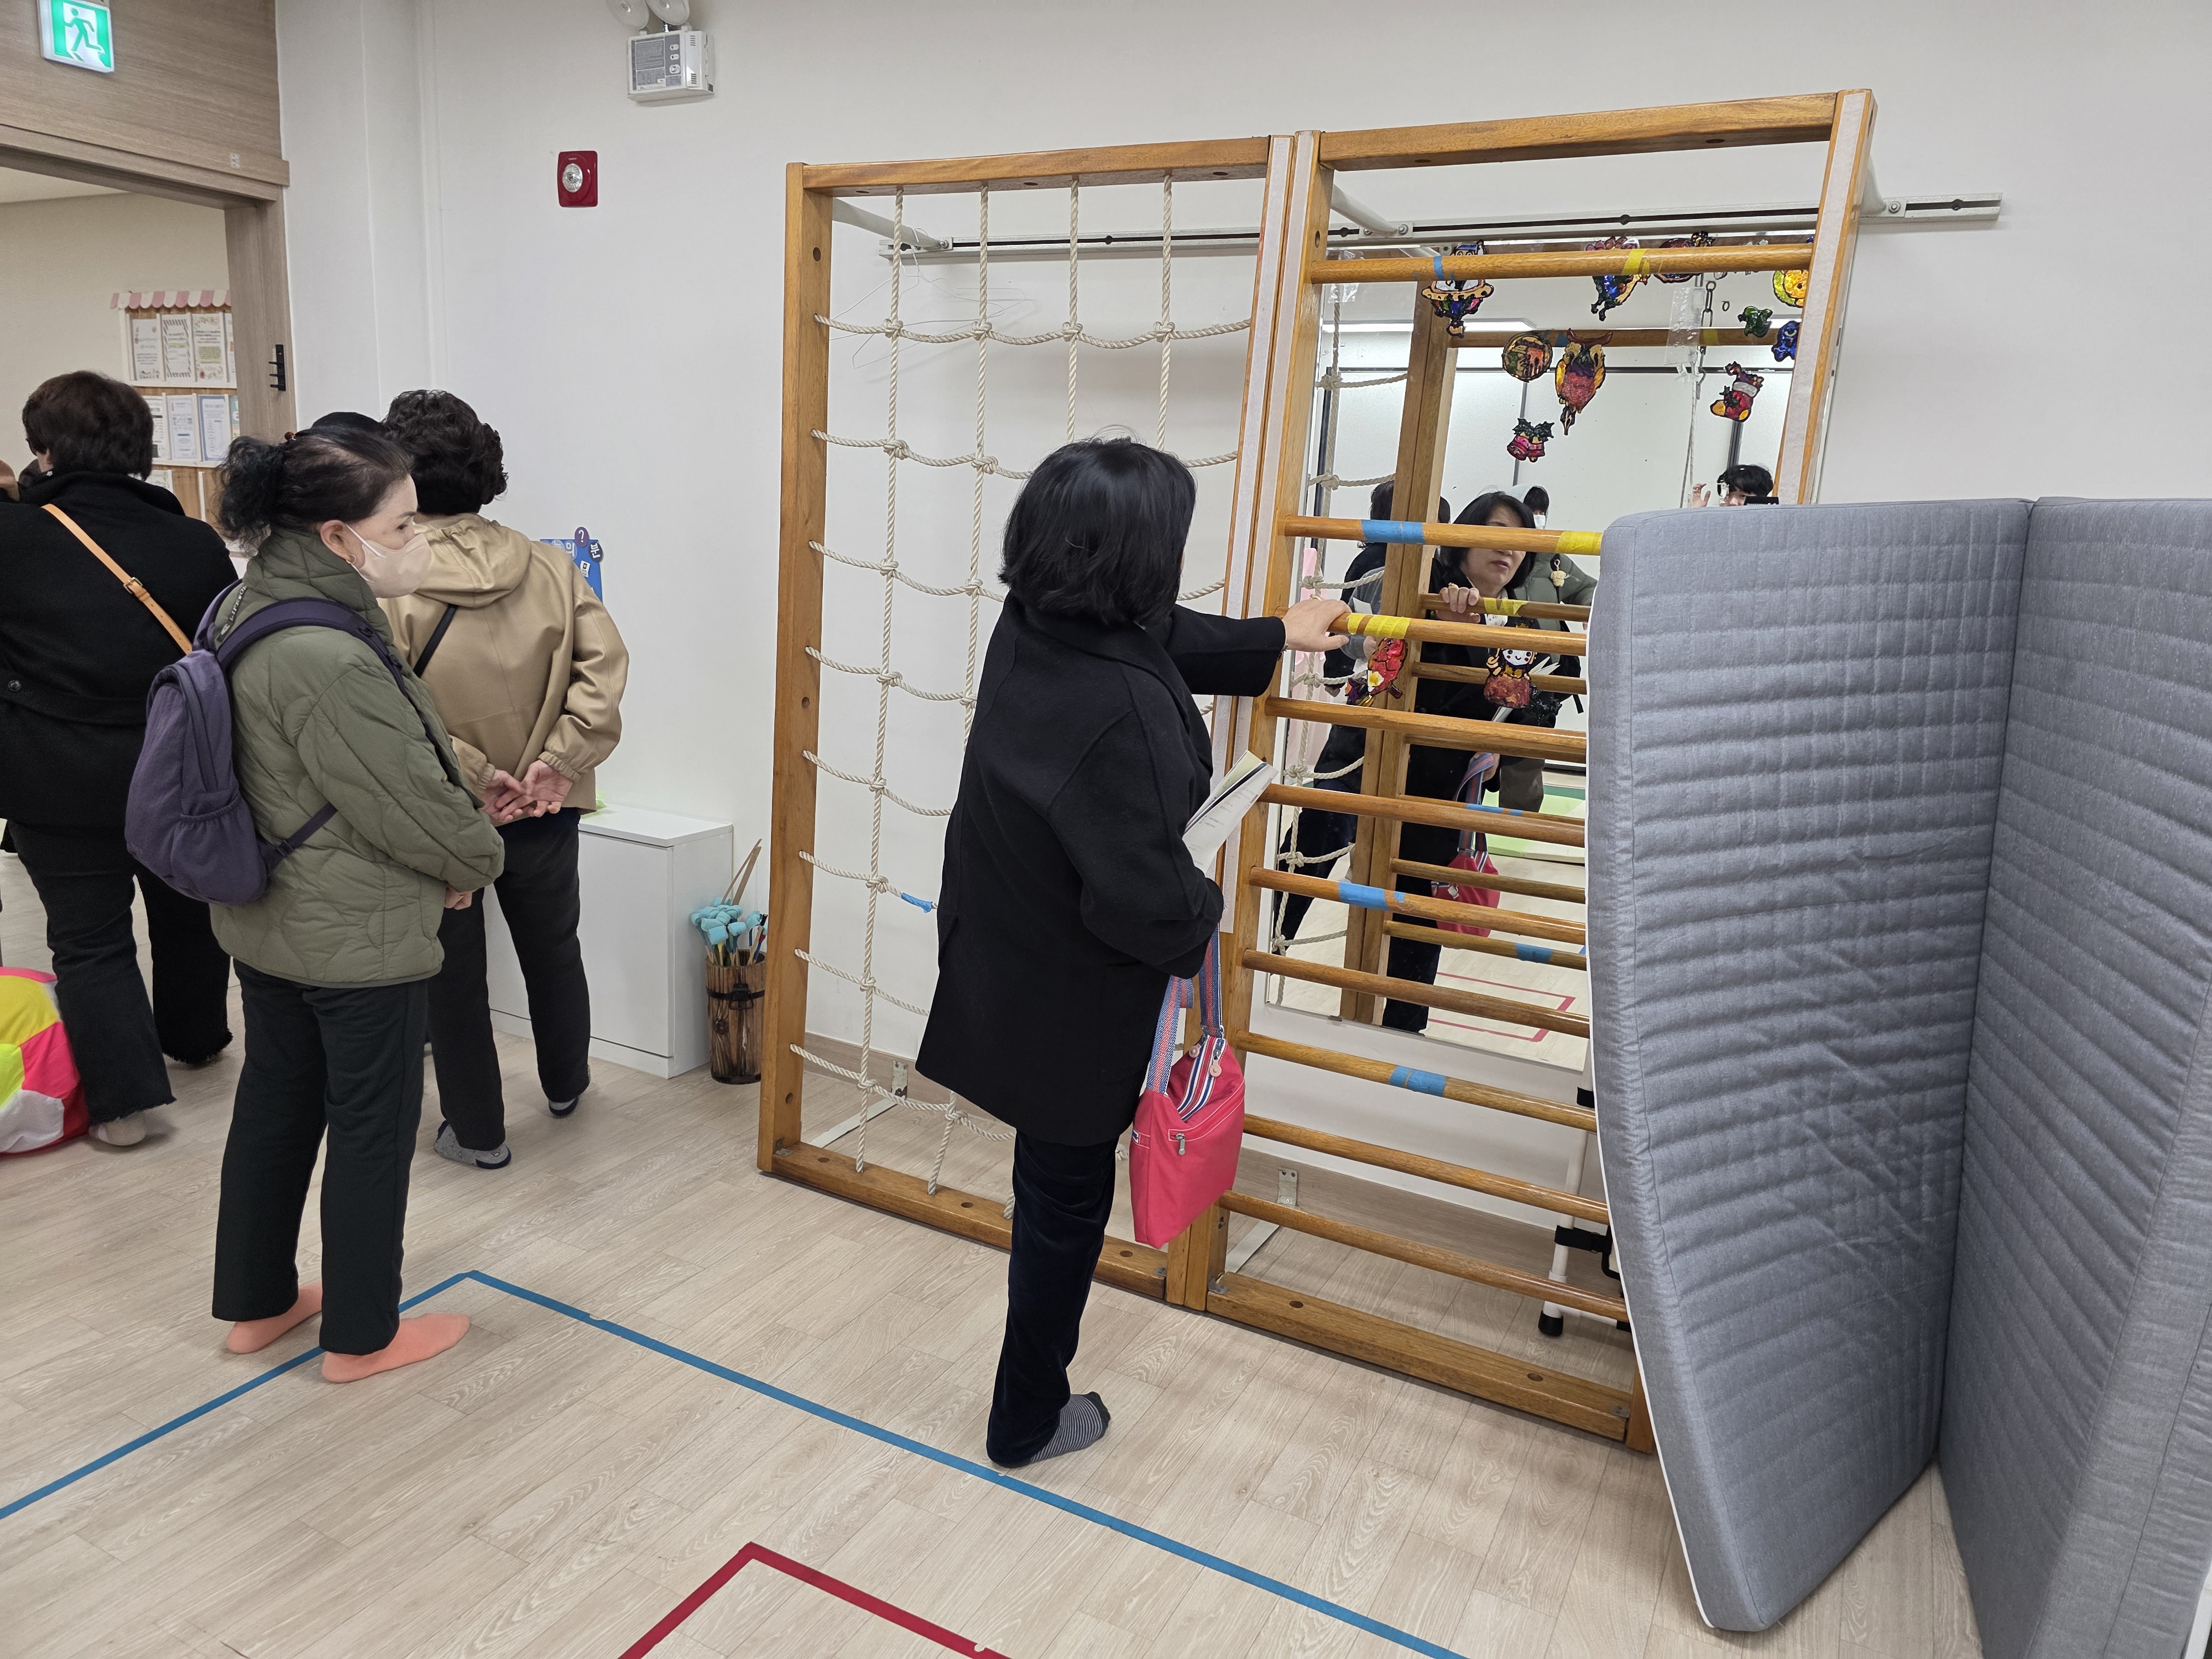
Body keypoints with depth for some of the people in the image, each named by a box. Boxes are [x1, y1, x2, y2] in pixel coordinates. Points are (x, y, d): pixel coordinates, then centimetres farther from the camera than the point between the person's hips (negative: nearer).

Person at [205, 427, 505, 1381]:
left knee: (273, 1109, 22)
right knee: (372, 1133, 8)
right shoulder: (329, 661, -29)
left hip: (262, 924, 10)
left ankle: (255, 1303, 40)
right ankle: (360, 1337, 26)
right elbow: (409, 804, -22)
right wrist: (477, 861, -3)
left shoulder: (246, 608, 2)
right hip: (361, 941, -9)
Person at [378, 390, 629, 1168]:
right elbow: (605, 663, -13)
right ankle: (566, 1086, 46)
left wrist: (471, 775, -18)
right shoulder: (549, 567, -7)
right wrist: (558, 761, -15)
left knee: (454, 975, 15)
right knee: (553, 950, 25)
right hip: (543, 815, 4)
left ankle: (477, 1132, 28)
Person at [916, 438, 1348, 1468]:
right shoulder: (1125, 708, -34)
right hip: (1070, 1000, -7)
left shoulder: (1027, 630, -5)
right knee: (1066, 1199, 14)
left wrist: (1275, 638, 28)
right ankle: (1027, 1422, 36)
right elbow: (1144, 895, -31)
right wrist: (1201, 923, -7)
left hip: (994, 958, 8)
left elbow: (1166, 639, 15)